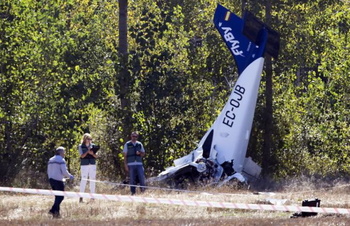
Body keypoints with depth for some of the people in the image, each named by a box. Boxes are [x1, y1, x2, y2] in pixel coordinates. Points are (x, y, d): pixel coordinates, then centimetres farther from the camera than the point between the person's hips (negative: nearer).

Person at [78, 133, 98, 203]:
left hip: (92, 165, 3)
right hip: (84, 165, -3)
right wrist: (87, 151, -19)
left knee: (92, 180, 2)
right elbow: (82, 156, -6)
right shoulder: (81, 146, 3)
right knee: (83, 180, -7)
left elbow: (96, 156, 8)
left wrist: (92, 153, -13)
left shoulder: (93, 146, 11)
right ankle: (81, 197, -5)